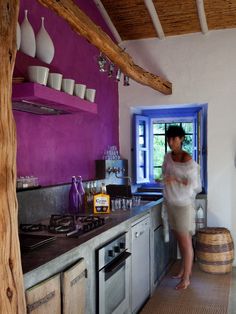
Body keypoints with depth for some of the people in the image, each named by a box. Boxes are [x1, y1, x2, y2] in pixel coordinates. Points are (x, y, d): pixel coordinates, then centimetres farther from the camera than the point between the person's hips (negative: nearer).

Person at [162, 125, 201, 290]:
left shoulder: (188, 161, -17)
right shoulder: (168, 156, 4)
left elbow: (194, 186, -17)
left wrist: (176, 180, -23)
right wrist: (166, 197, 11)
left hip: (184, 205, -7)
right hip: (171, 203, 7)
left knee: (186, 241, 2)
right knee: (179, 239, 18)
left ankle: (186, 278, 13)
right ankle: (185, 269, 35)